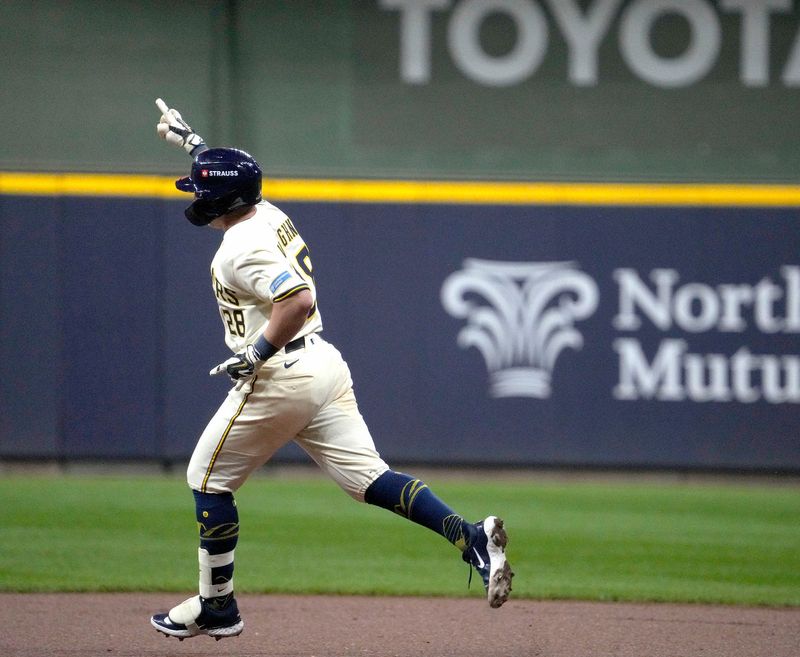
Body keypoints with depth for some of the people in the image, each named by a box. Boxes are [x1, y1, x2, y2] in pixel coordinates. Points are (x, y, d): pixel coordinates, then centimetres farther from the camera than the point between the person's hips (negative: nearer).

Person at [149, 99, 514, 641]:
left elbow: (298, 300, -29)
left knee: (208, 480, 8)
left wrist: (255, 353, -20)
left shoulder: (241, 247, -16)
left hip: (279, 375, -9)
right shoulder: (269, 214, 12)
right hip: (326, 367, 9)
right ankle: (471, 537, -18)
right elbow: (232, 176, 37)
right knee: (370, 480, 1)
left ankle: (217, 607, 14)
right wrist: (190, 141, 43)